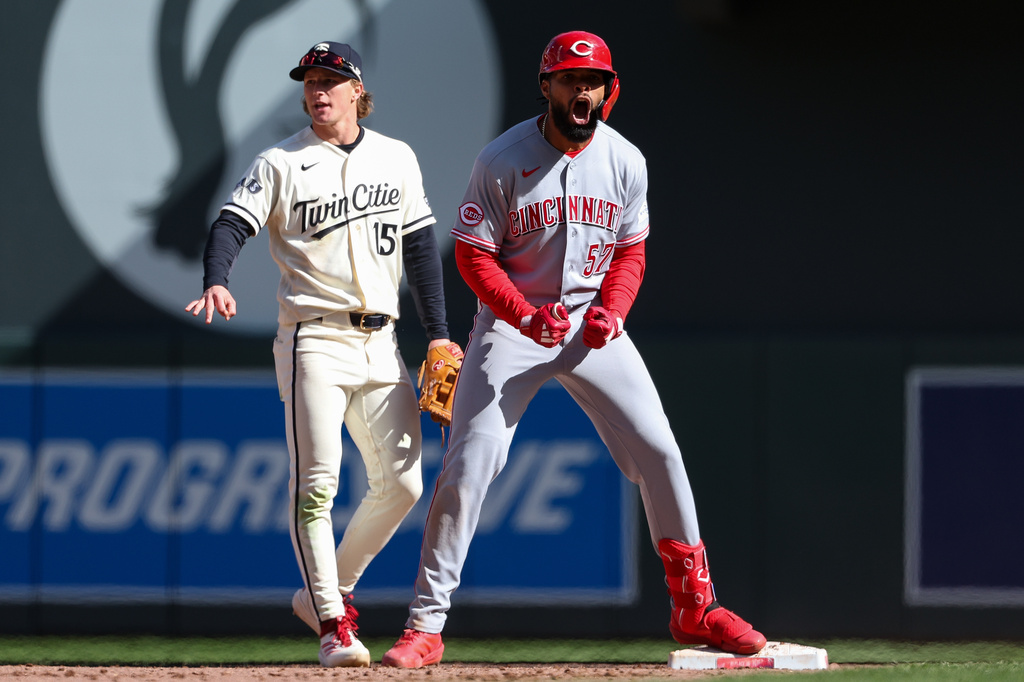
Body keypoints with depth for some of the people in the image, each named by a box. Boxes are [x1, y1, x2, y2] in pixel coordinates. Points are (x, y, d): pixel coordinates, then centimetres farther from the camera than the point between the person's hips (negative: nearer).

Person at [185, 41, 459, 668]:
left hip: (381, 344, 4)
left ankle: (330, 589, 20)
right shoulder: (281, 164, -1)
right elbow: (233, 226, -12)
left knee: (401, 483, 2)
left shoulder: (397, 158, 11)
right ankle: (333, 623, -8)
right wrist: (215, 284, -33)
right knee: (317, 483, -12)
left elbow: (420, 245, 14)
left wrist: (439, 332, 9)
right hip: (314, 340, -4)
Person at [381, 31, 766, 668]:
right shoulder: (502, 160, -13)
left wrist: (612, 311, -11)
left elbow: (630, 251, 8)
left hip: (593, 322, 3)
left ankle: (695, 608, 11)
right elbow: (474, 255, -9)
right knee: (469, 465, -14)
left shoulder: (625, 161, -2)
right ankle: (425, 626, -8)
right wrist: (525, 316, -24)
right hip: (511, 322, -3)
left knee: (659, 452, -3)